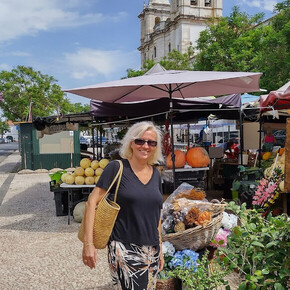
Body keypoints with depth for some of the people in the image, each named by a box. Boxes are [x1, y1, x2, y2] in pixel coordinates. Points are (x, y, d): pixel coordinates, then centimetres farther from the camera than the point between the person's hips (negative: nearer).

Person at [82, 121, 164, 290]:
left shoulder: (156, 174, 10)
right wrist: (88, 243, -16)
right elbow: (92, 202, -9)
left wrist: (160, 250, 18)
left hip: (151, 251, 6)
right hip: (124, 250, -5)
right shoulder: (116, 168, -7)